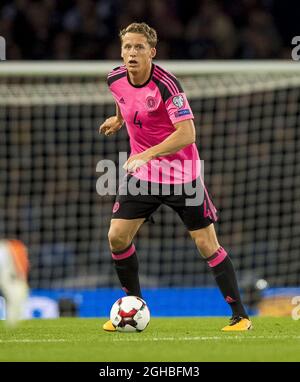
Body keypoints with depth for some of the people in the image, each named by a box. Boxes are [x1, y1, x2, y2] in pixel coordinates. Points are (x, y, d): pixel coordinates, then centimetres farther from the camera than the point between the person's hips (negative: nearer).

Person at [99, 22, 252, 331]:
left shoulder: (166, 85, -23)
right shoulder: (115, 80, -4)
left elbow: (187, 134, -30)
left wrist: (148, 154, -37)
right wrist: (119, 119, 26)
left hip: (180, 173, -5)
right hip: (141, 172, 6)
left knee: (206, 243, -5)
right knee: (117, 237, -3)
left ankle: (240, 316, 3)